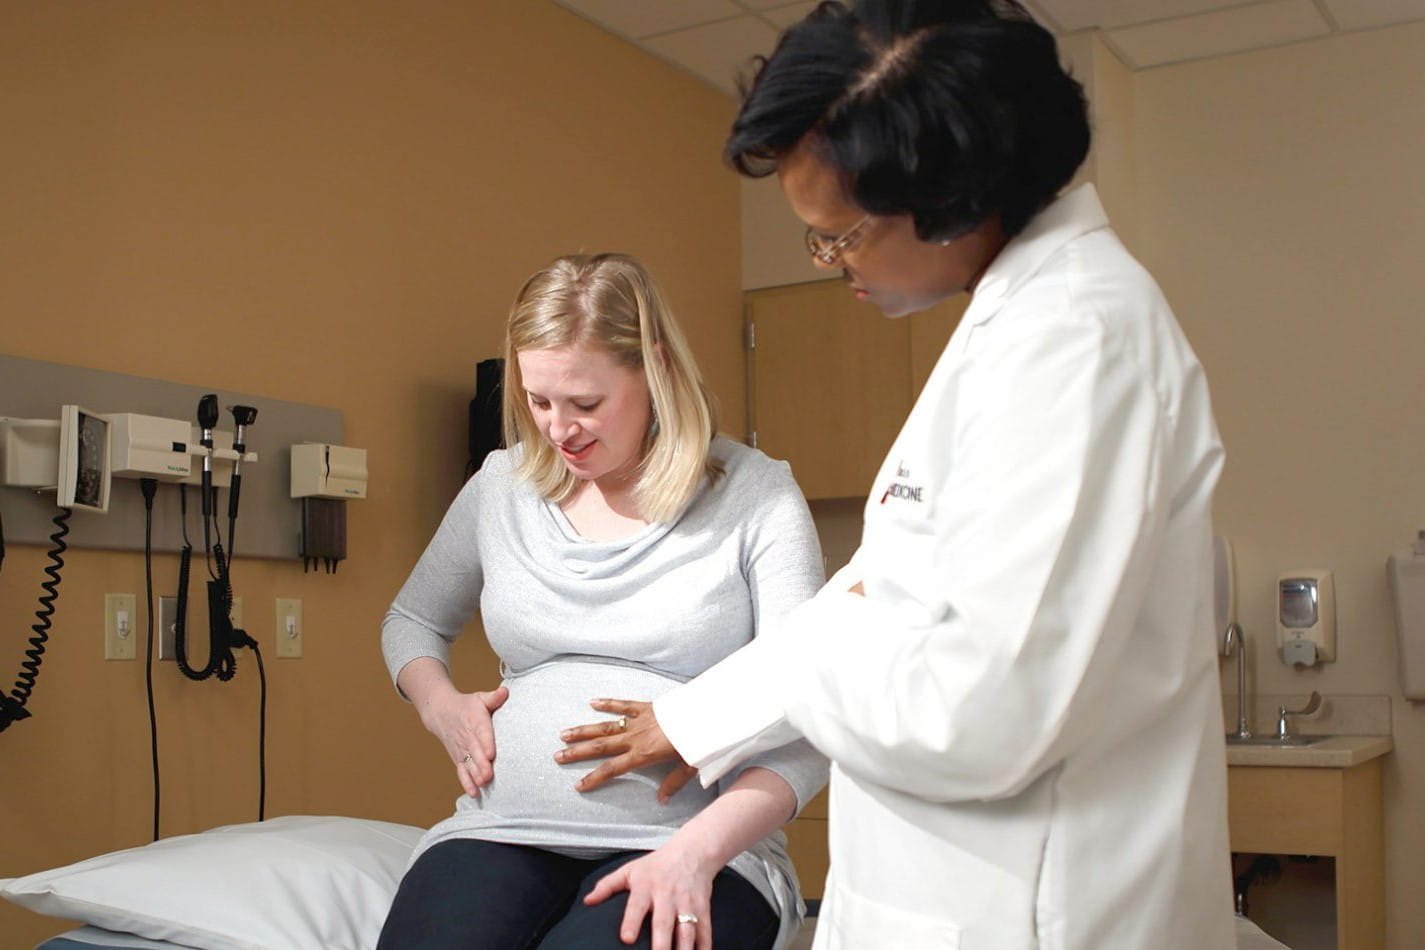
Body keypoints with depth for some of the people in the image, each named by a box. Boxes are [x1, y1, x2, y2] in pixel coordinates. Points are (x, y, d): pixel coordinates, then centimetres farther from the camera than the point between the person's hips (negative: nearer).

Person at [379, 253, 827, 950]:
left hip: (696, 847, -3)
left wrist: (698, 849, -20)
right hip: (504, 833, 3)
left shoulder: (755, 495, -1)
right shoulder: (503, 486, 11)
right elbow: (411, 622, 27)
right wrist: (437, 703, 5)